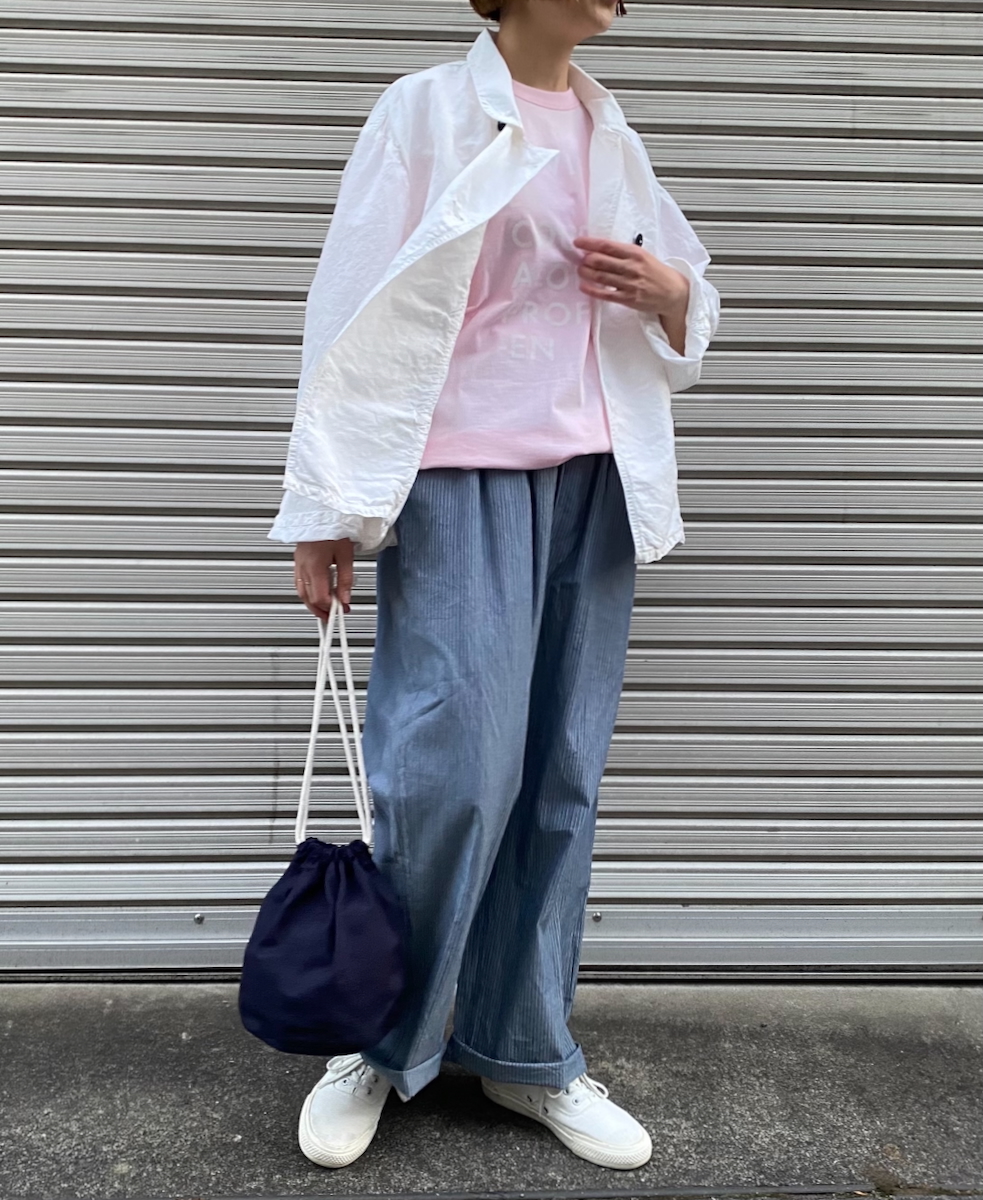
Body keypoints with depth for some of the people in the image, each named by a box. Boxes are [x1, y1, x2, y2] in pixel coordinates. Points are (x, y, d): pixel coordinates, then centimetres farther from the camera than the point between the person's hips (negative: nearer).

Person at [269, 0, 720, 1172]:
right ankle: (381, 1043, 16)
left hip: (596, 488, 5)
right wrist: (327, 508, -9)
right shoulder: (426, 110, 2)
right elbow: (358, 306, -4)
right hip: (462, 482, -5)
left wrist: (672, 295, -1)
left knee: (561, 777, 5)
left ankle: (524, 1049, 21)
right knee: (453, 770, -8)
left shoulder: (614, 136, 17)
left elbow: (688, 303, 24)